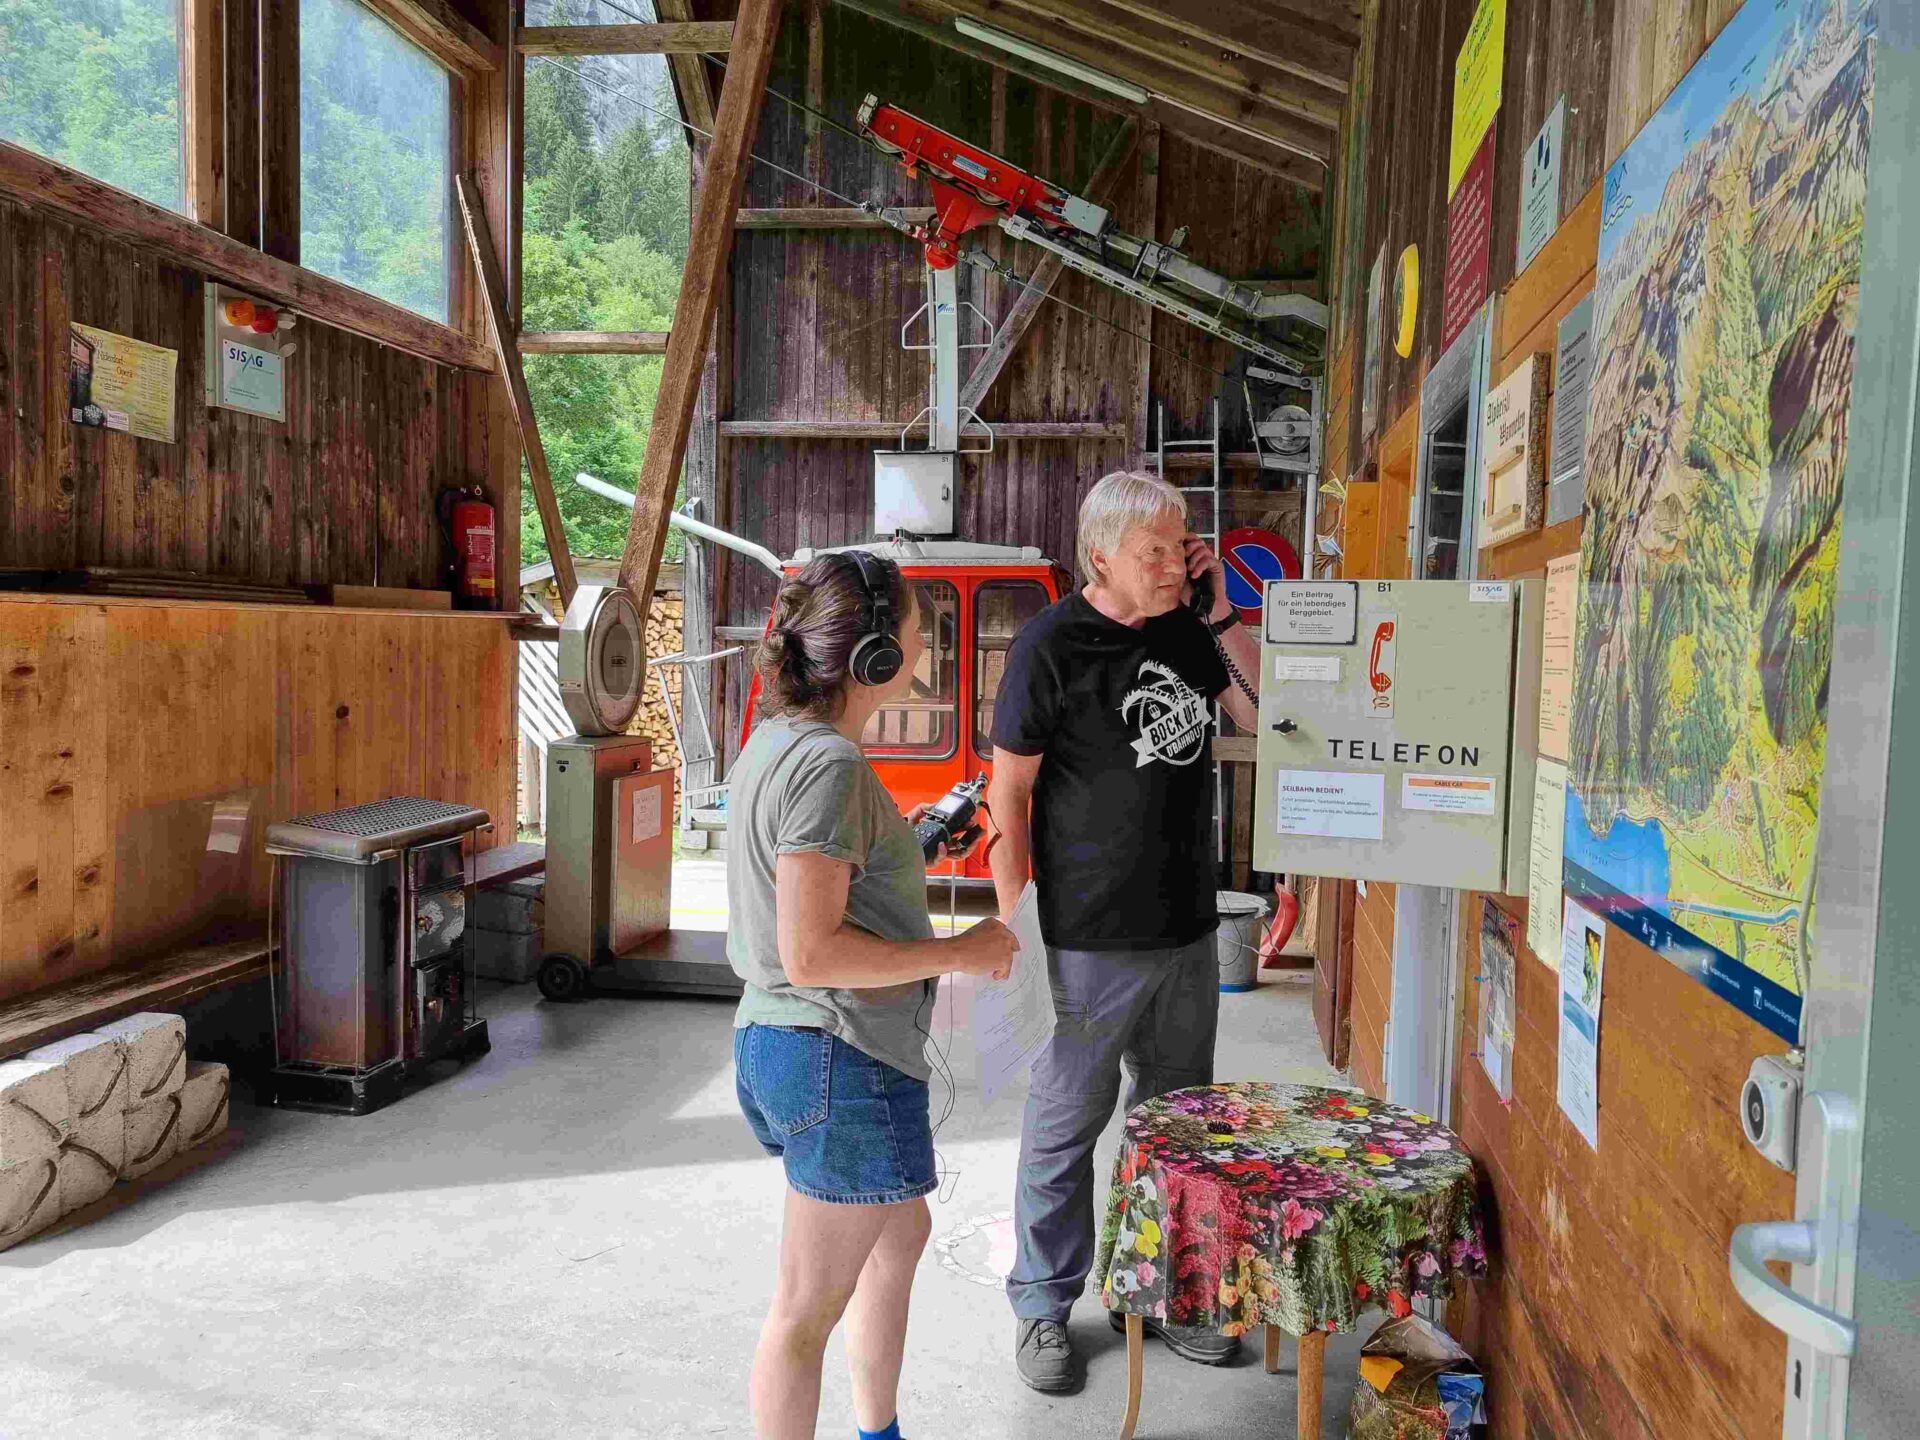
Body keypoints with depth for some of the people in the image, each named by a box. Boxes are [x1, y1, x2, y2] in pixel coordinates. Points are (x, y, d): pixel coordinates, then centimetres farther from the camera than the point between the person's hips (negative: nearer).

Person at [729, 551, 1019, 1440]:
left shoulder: (776, 740, 8)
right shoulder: (828, 764, -22)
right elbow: (810, 954, -25)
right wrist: (958, 953, -16)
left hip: (774, 1038, 10)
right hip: (839, 1061, -10)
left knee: (901, 1232, 28)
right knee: (810, 1309, 5)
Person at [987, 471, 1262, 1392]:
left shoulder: (1188, 629, 5)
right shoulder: (1052, 644, -12)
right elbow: (1009, 790, -11)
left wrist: (1222, 616, -2)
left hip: (1187, 934, 6)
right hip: (1090, 941, -6)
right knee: (1066, 1127, 7)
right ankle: (1042, 1309, 27)